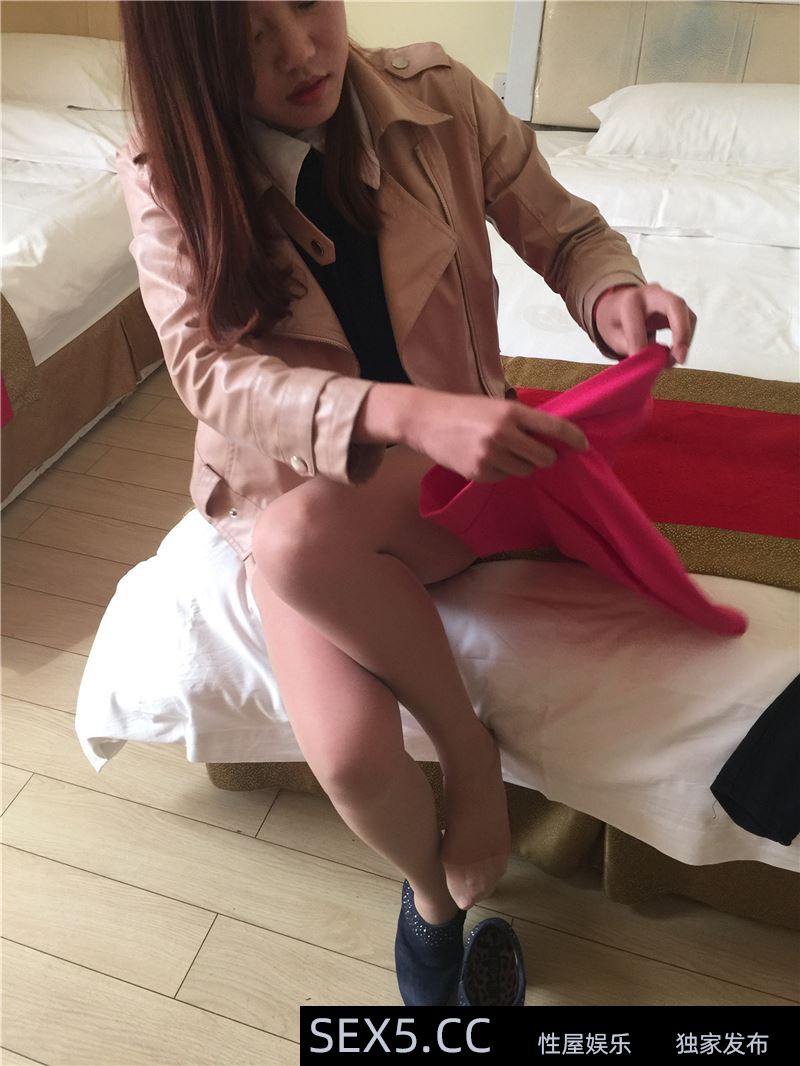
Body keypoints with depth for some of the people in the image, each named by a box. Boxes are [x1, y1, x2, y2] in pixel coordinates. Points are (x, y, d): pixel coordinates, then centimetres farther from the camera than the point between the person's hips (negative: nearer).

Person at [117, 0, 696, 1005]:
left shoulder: (438, 99, -5)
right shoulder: (166, 176, -7)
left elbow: (565, 229, 4)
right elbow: (208, 371, -20)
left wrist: (611, 293, -21)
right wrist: (403, 413, -37)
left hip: (454, 459, 0)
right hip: (289, 478, 1)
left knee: (296, 535, -35)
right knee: (348, 755, -22)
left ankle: (469, 750, -8)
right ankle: (431, 887, 15)